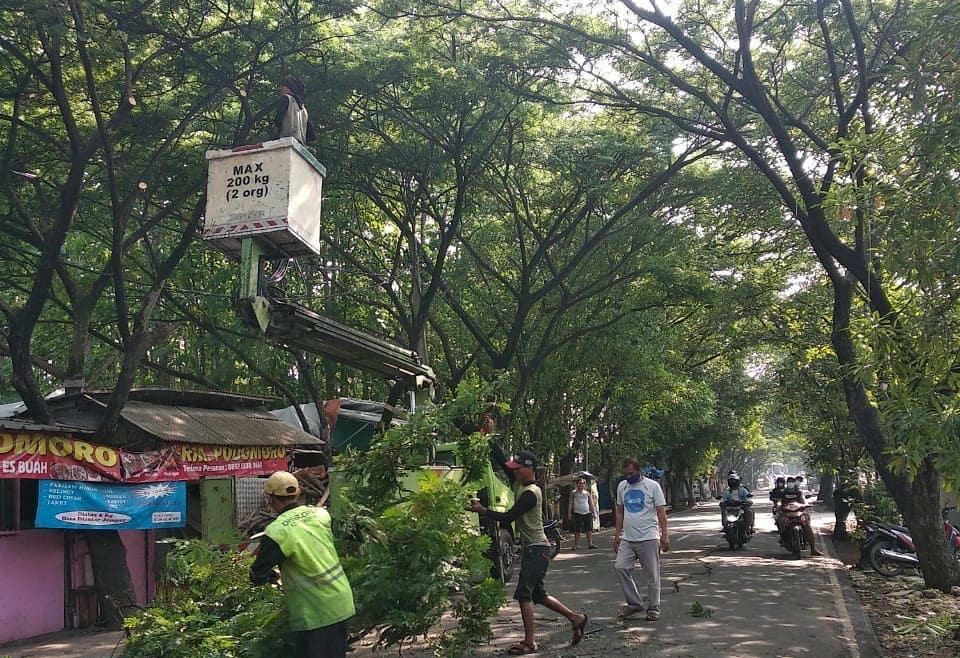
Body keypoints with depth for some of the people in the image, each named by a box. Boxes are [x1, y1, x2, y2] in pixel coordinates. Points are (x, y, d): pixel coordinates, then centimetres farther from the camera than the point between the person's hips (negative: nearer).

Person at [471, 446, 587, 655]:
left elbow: (508, 517, -22)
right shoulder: (519, 484, 8)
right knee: (537, 594, 15)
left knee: (524, 594, -7)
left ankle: (530, 642, -1)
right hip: (531, 548, 10)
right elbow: (501, 460, 7)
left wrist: (483, 511, -18)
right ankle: (576, 618, 22)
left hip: (537, 549, -10)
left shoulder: (531, 493, -19)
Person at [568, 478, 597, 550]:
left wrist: (593, 512, 10)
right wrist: (569, 513, -1)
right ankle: (576, 545, 3)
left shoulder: (587, 493, 14)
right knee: (577, 530, -1)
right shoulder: (573, 493, 9)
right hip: (577, 514, -2)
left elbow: (591, 504, 16)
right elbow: (570, 503, 7)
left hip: (587, 513, 2)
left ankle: (590, 544, 0)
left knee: (589, 529, -3)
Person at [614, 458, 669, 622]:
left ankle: (653, 608, 14)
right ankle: (634, 603, 8)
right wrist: (617, 534, 13)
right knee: (621, 568, -5)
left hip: (648, 538, -5)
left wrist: (664, 535, -11)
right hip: (627, 539, 5)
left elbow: (661, 512, -5)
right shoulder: (621, 486, 11)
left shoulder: (652, 486, -4)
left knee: (652, 574, 1)